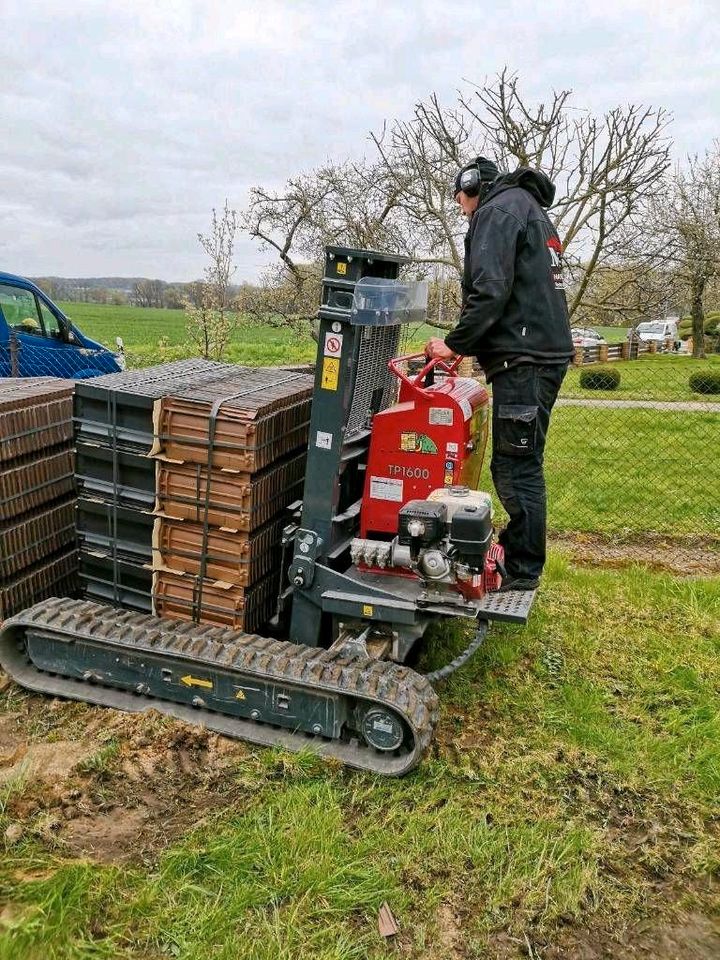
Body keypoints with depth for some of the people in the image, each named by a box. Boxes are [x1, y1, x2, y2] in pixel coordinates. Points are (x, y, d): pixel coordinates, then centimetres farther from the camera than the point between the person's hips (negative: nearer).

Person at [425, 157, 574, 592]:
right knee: (517, 465, 14)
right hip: (547, 351, 10)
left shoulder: (498, 210, -4)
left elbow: (490, 289, -18)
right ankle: (517, 553, 23)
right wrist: (471, 345, 19)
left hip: (524, 358, -10)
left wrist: (456, 343, -10)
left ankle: (522, 572, 1)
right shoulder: (533, 212, 28)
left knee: (518, 469, -6)